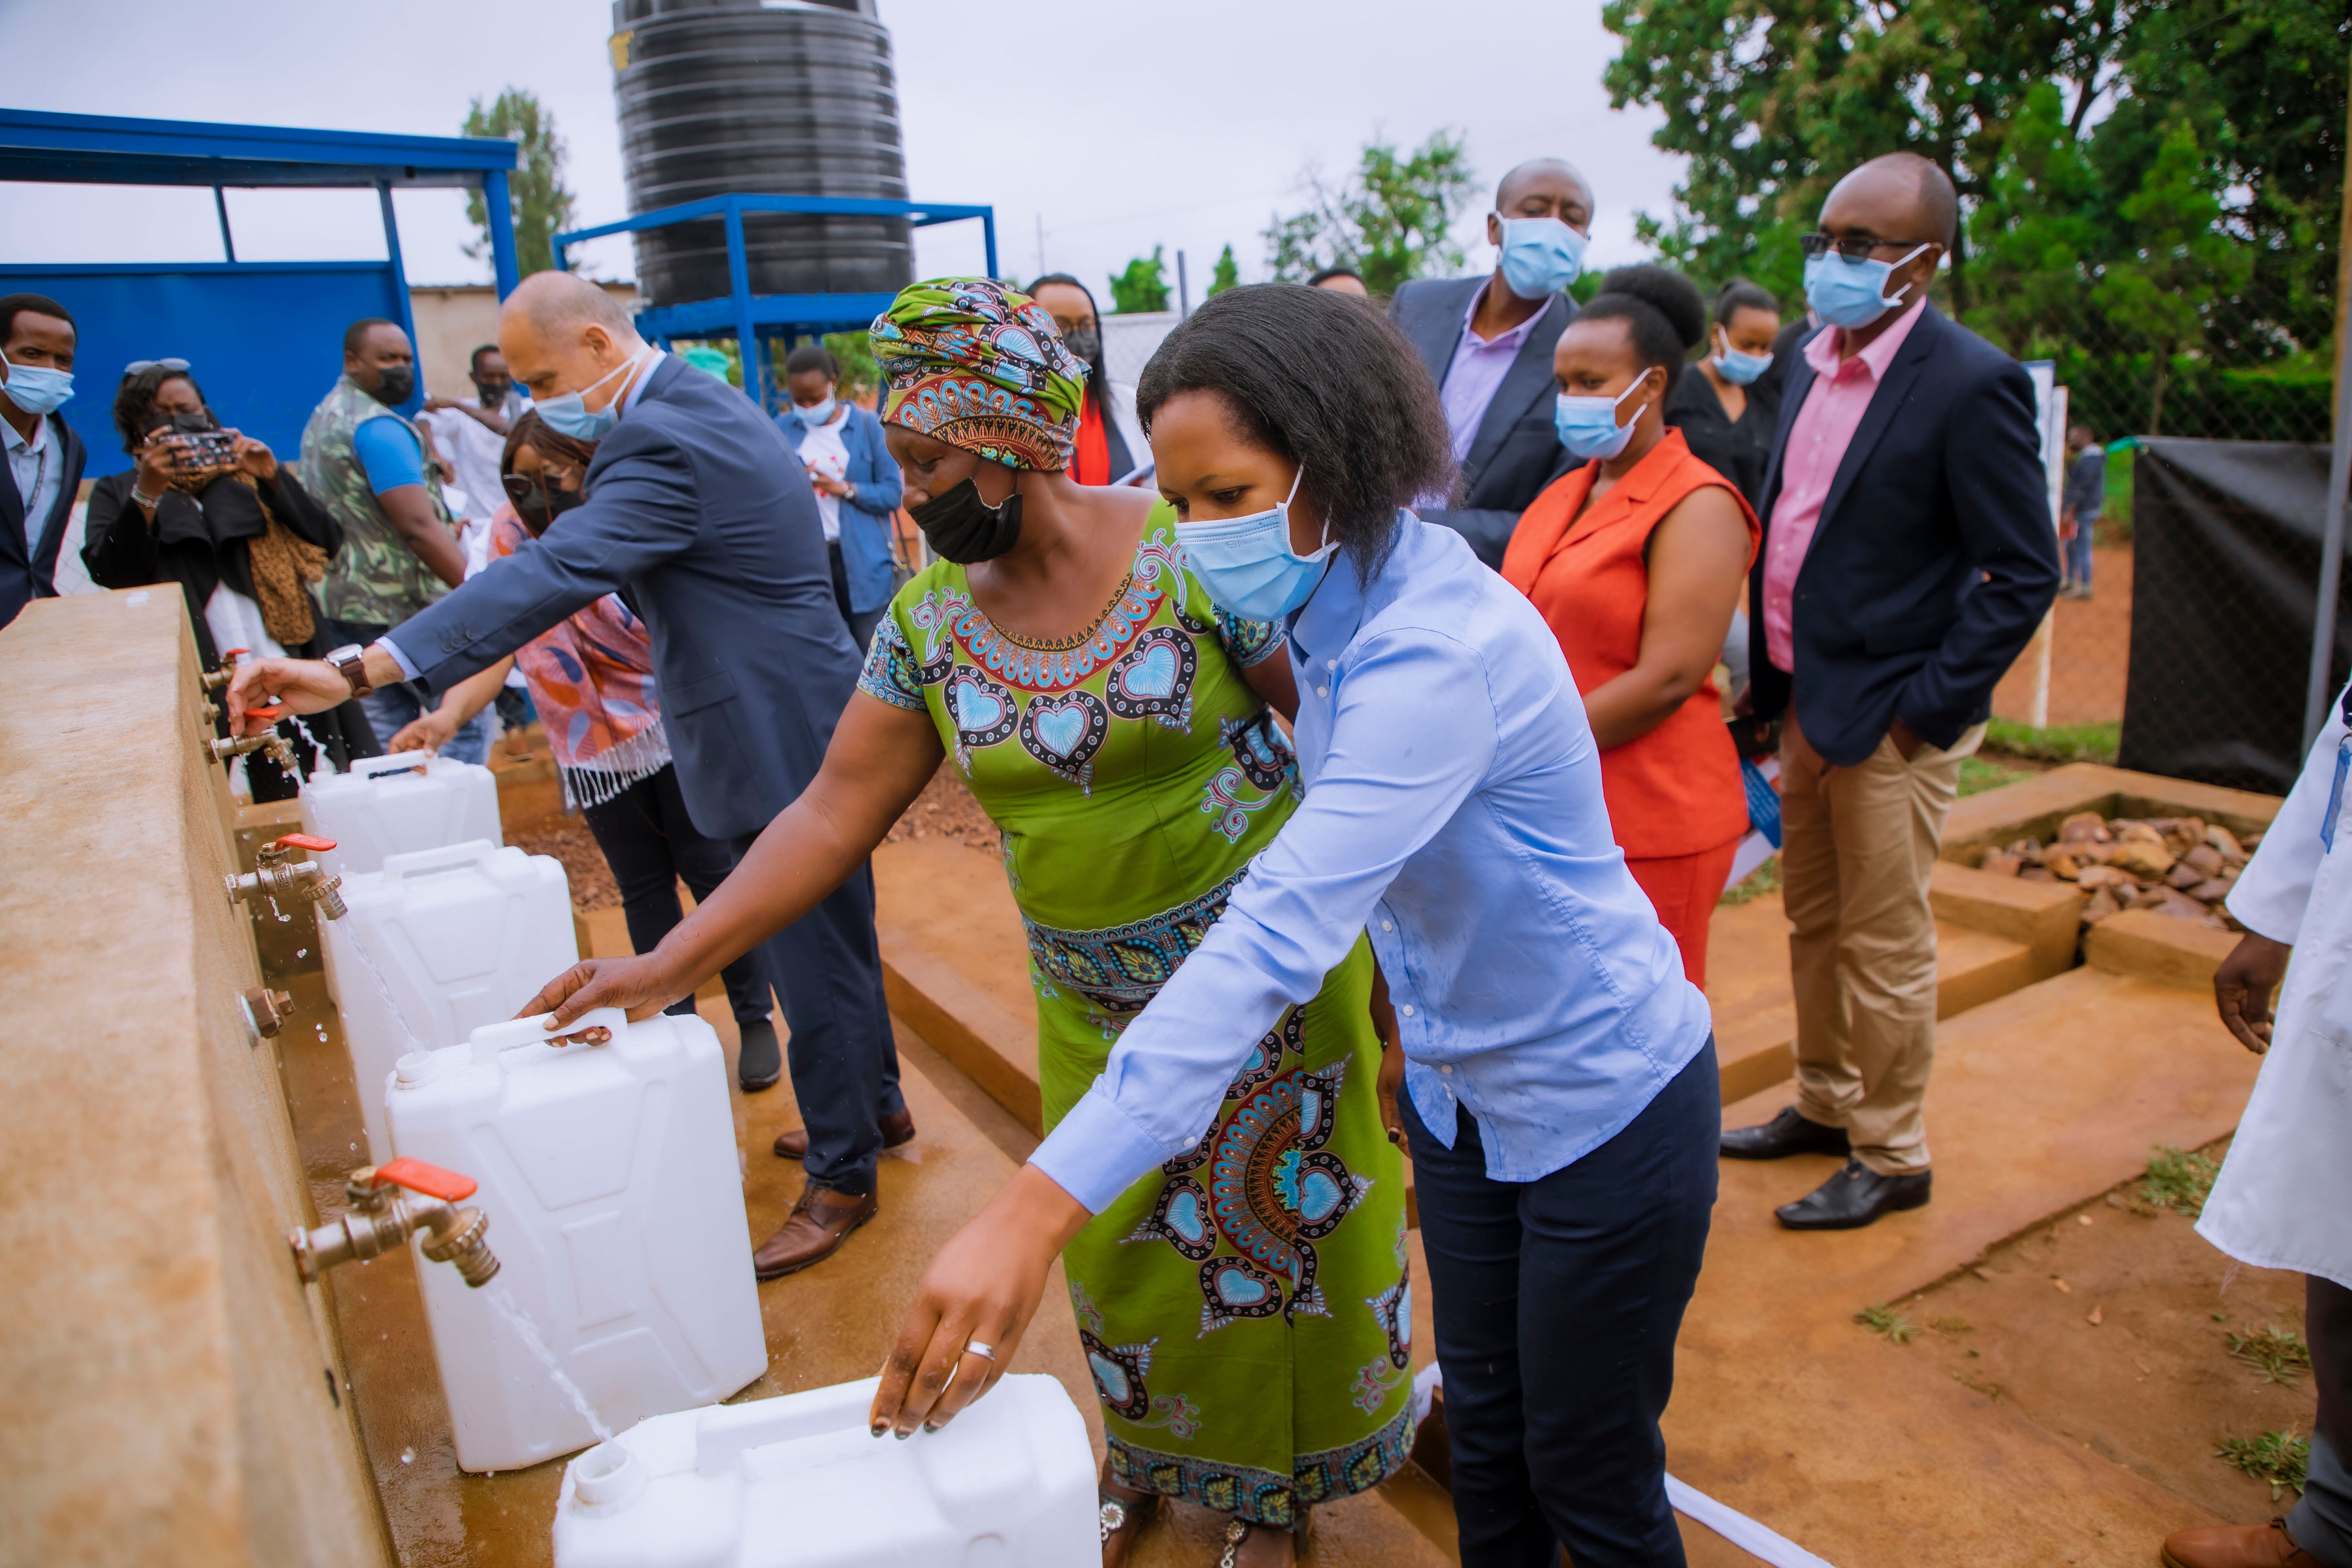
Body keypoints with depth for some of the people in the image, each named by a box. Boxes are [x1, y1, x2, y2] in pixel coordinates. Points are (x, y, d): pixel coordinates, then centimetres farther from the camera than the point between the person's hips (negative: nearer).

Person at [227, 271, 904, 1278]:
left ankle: (843, 1179, 16)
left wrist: (358, 671, -36)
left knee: (814, 961, 1)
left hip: (777, 742, -11)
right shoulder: (707, 404, 12)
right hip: (804, 720, 11)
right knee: (833, 937, 22)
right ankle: (874, 1102, 39)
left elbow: (553, 574, -32)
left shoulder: (661, 441, -22)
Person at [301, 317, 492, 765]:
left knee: (380, 738, 12)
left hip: (342, 610, 10)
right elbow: (417, 525, -23)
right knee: (467, 724, -3)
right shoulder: (378, 426, -14)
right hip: (403, 610, -10)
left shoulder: (323, 419, 17)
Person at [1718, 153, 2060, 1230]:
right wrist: (1772, 682, 10)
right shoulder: (1813, 362, 8)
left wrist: (1924, 713, -17)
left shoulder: (1971, 384, -15)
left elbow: (2024, 576, -14)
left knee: (1884, 946, 5)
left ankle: (1892, 1159, 24)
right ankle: (1824, 1106, 38)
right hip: (1807, 703, 8)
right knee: (1812, 923, 19)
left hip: (1889, 717, -7)